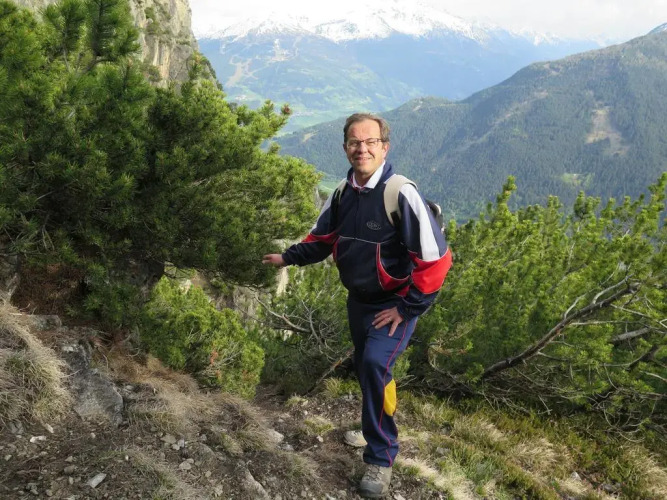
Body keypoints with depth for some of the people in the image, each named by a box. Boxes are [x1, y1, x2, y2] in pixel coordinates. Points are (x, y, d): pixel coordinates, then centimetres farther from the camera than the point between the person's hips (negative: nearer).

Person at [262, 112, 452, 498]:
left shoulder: (401, 194, -24)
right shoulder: (343, 194, -2)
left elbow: (435, 259, -23)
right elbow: (323, 238, 17)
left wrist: (407, 308, -20)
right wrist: (288, 258, 11)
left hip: (394, 304, -7)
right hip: (358, 300, 7)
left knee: (375, 364, -23)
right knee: (366, 367, 19)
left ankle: (381, 458, -6)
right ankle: (377, 429, 45)